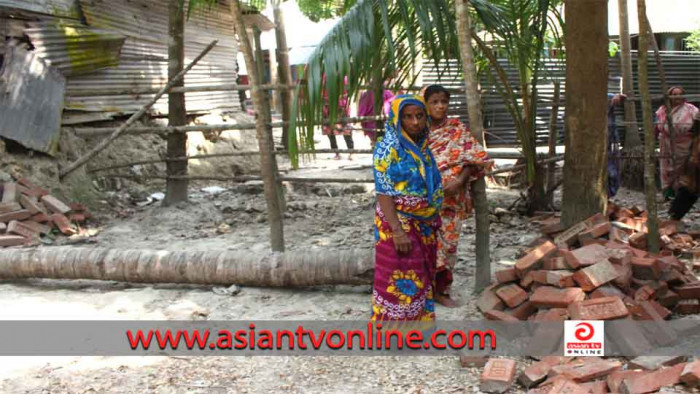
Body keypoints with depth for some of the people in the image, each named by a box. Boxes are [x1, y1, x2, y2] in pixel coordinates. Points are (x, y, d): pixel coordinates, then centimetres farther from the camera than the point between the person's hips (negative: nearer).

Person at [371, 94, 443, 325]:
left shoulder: (422, 146, 6)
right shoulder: (389, 148, -15)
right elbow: (383, 193, -19)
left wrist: (433, 222, 16)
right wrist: (397, 231, -24)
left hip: (424, 227, 7)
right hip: (399, 226, -7)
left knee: (420, 281, 17)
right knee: (400, 283, 0)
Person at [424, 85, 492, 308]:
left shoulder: (457, 129, 1)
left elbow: (474, 158, -4)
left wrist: (459, 181, -16)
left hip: (451, 197, 0)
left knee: (447, 240, 5)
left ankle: (442, 289, 18)